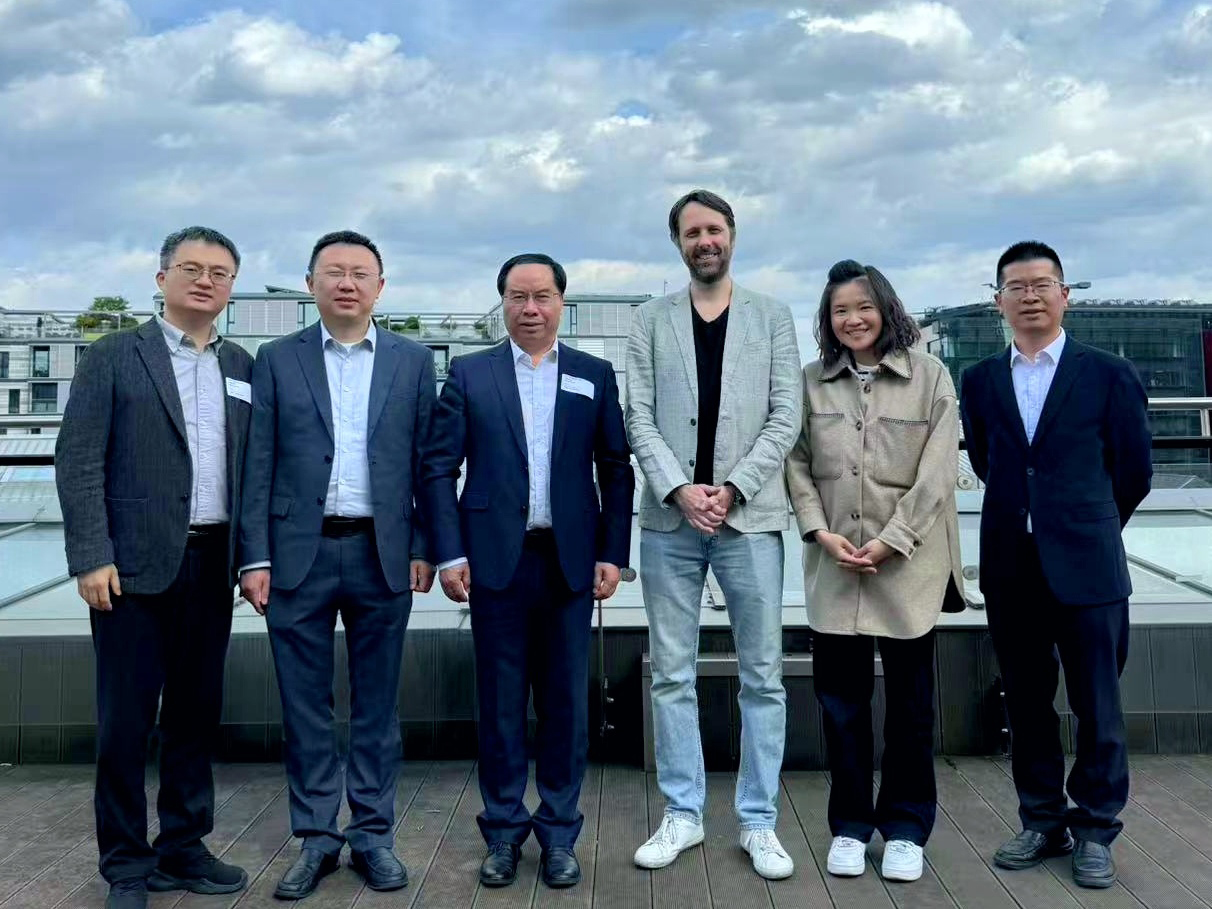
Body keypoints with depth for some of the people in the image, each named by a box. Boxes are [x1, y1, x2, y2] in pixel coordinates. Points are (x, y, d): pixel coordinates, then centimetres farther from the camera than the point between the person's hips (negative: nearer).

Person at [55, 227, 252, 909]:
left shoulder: (243, 367, 12)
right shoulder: (113, 357, 0)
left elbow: (253, 467, 11)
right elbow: (79, 461, -5)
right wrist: (91, 557, -12)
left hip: (212, 565, 4)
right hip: (135, 566, -4)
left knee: (197, 712, 11)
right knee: (127, 718, 3)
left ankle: (184, 846, 26)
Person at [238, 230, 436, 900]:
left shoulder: (413, 362, 7)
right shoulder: (276, 360, 5)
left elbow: (427, 464, 5)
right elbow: (258, 465, 2)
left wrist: (423, 549, 0)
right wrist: (255, 557, -4)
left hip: (383, 554, 0)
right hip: (299, 553, 0)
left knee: (376, 702, 8)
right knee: (305, 703, 6)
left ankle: (372, 835, 21)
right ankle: (316, 839, 19)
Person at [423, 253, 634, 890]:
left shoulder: (595, 376, 8)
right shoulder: (469, 375, 6)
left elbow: (615, 471, 6)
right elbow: (439, 469, 2)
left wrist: (612, 554, -1)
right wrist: (449, 553, -5)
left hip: (571, 562, 1)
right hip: (496, 559, 0)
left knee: (566, 702, 6)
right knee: (501, 701, 7)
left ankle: (559, 834, 20)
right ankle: (503, 831, 21)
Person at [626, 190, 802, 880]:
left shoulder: (772, 317, 7)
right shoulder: (651, 321, 9)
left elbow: (786, 417, 0)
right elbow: (639, 419, 2)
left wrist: (732, 488, -11)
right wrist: (680, 489, -12)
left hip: (749, 516, -1)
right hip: (669, 518, 1)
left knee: (763, 674, 4)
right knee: (672, 674, 6)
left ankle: (760, 821, 16)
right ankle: (683, 814, 20)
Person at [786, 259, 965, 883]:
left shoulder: (929, 377, -1)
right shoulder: (812, 381, 5)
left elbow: (936, 473, -5)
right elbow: (797, 463, 5)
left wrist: (889, 542, -11)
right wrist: (821, 532, -9)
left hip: (908, 563, -1)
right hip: (834, 565, 2)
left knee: (910, 702, 7)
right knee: (841, 697, 7)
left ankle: (905, 829, 22)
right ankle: (849, 826, 22)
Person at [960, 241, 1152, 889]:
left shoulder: (1108, 375, -1)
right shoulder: (979, 382, 8)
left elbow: (1133, 470, 5)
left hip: (1086, 566, -3)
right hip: (1010, 568, 3)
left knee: (1097, 704, 5)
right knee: (1026, 701, 11)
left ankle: (1095, 830, 20)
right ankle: (1043, 822, 25)